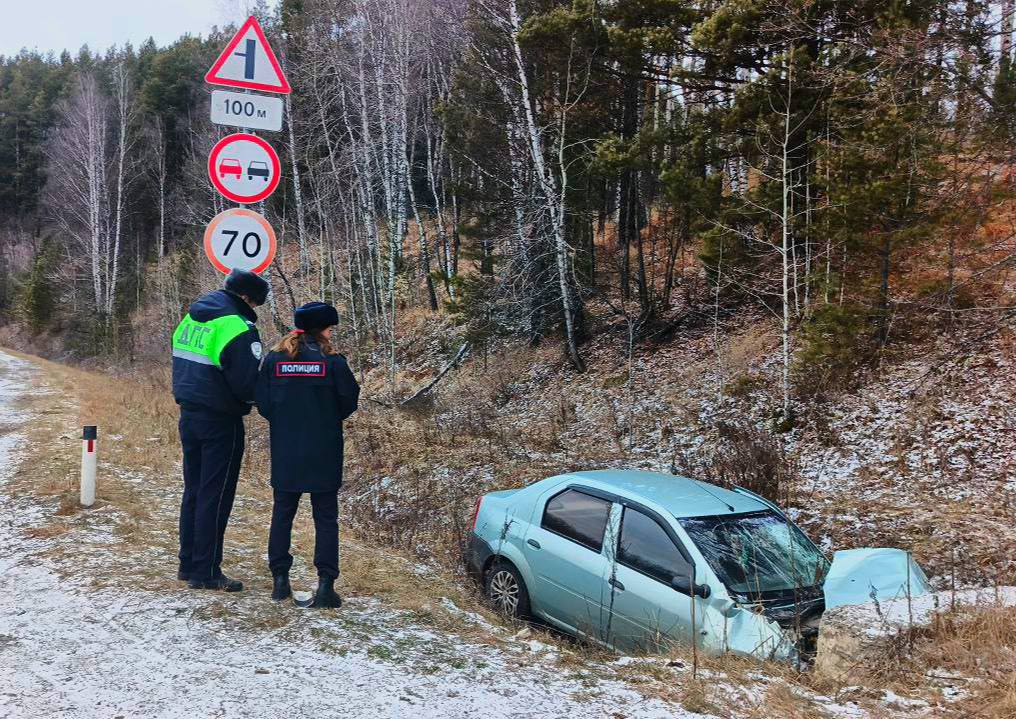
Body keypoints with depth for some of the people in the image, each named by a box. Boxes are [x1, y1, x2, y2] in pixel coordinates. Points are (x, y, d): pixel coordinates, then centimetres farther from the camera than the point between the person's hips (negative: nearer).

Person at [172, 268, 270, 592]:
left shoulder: (190, 318, 9)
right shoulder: (238, 328, -18)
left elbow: (181, 366, 16)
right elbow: (248, 384, -20)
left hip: (189, 415, 8)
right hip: (220, 422, -8)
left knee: (194, 490, 16)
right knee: (215, 496, 0)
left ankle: (188, 564, 23)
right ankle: (206, 572, 6)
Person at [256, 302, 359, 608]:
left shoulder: (273, 359, -2)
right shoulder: (332, 361, -10)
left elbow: (263, 404, -2)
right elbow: (348, 402, -2)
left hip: (284, 454, 3)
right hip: (323, 453, -2)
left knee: (282, 513, 15)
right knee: (326, 517, 6)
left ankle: (280, 580, 16)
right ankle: (325, 584, 1)